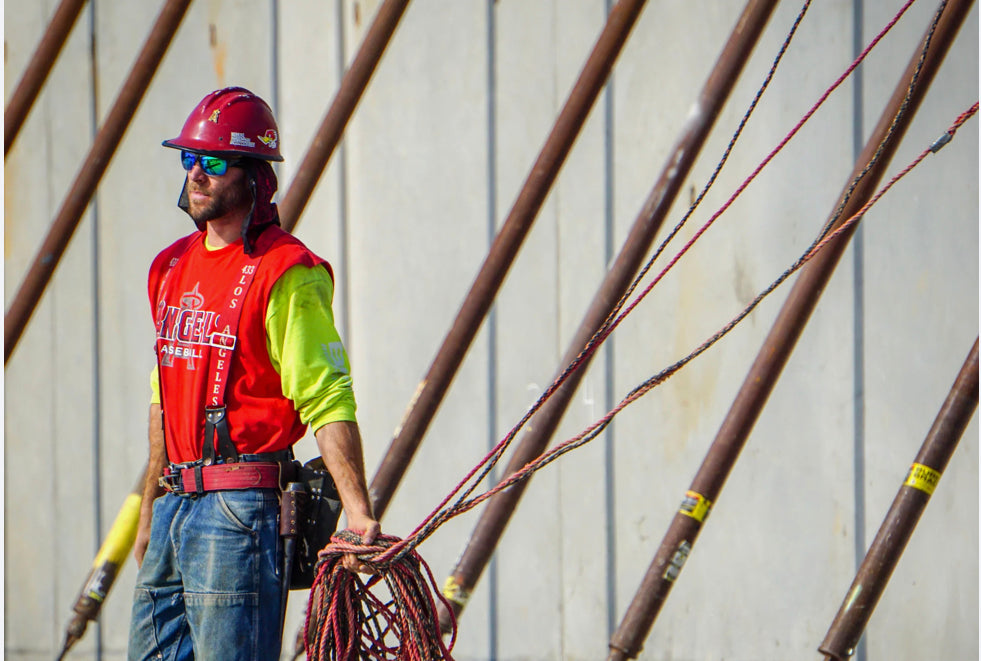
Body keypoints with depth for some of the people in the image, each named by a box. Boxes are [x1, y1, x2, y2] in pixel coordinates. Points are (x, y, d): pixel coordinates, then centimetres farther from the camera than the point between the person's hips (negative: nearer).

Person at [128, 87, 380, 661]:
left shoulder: (287, 274, -9)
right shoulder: (175, 266, 15)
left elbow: (329, 402, -15)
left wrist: (359, 513, -24)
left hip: (241, 506, -8)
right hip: (176, 505, 8)